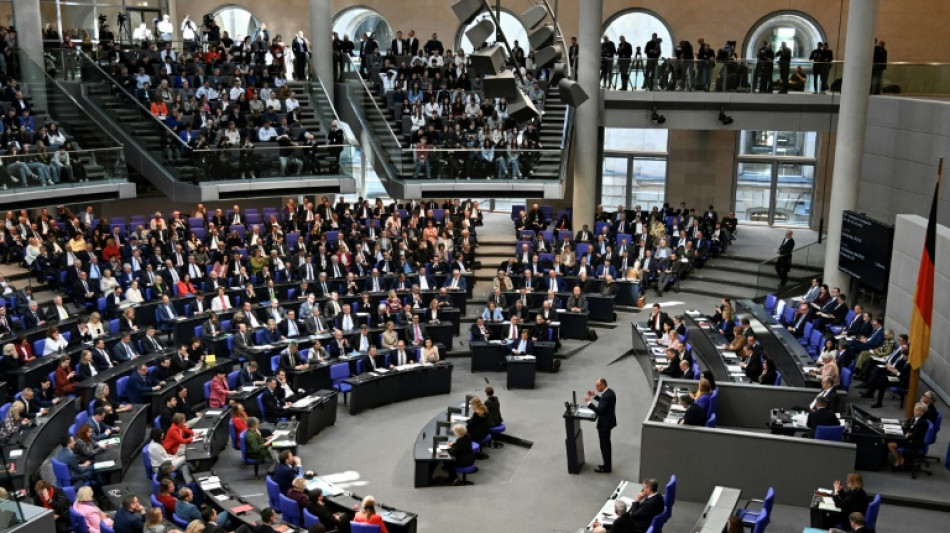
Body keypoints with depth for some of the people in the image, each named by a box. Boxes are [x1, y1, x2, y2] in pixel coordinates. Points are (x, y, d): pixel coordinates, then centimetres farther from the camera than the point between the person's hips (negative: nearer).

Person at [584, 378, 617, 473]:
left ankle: (606, 468, 13)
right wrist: (594, 396, 11)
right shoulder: (609, 392, 3)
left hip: (605, 424, -10)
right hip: (608, 421, 10)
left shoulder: (606, 396, -28)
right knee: (606, 445, 21)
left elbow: (599, 410, -30)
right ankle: (608, 465, 32)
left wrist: (588, 402, -25)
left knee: (604, 446, 3)